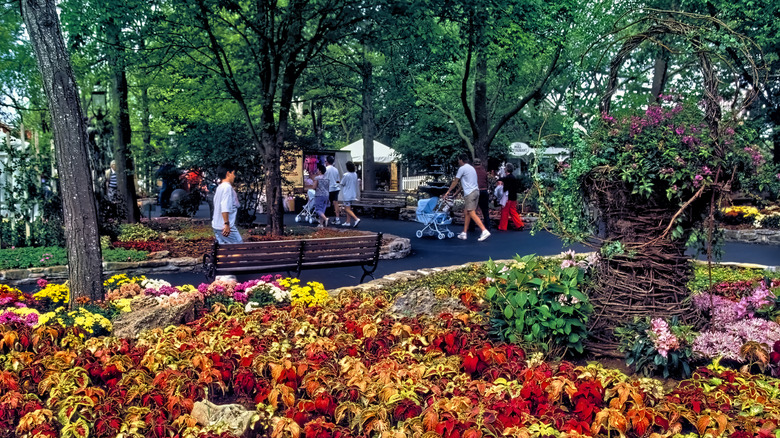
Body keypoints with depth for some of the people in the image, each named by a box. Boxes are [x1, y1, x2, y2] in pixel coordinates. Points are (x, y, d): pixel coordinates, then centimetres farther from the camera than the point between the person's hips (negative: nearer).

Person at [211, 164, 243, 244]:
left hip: (216, 226, 10)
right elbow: (225, 208, -23)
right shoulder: (227, 187, -13)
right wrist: (227, 224, -24)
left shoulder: (219, 187, 15)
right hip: (225, 227, -10)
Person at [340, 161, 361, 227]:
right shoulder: (355, 175, 4)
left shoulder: (346, 175, -16)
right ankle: (347, 222, 17)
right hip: (353, 194, 8)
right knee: (348, 208, 15)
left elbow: (342, 184, -6)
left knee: (347, 209, -5)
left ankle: (356, 219, -20)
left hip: (347, 194, -7)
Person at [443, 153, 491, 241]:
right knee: (466, 212, 13)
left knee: (472, 213, -13)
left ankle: (484, 231, -22)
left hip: (470, 193, -9)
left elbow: (455, 182, 1)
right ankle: (464, 233, 15)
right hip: (476, 191, 9)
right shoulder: (471, 168, 23)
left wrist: (448, 192, 12)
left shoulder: (462, 168, -5)